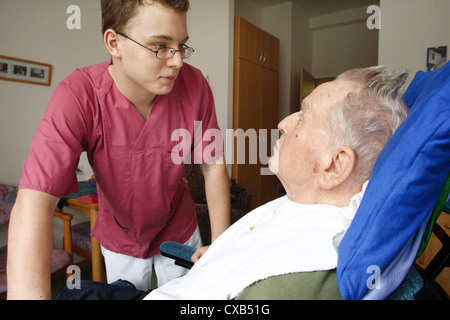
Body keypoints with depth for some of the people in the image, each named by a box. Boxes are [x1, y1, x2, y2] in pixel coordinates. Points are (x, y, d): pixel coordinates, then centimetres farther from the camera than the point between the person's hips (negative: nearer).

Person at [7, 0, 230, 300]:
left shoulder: (194, 85, -21)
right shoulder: (78, 96, -27)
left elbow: (214, 165, -15)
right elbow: (34, 202, -34)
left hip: (180, 232, 2)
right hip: (120, 239, -1)